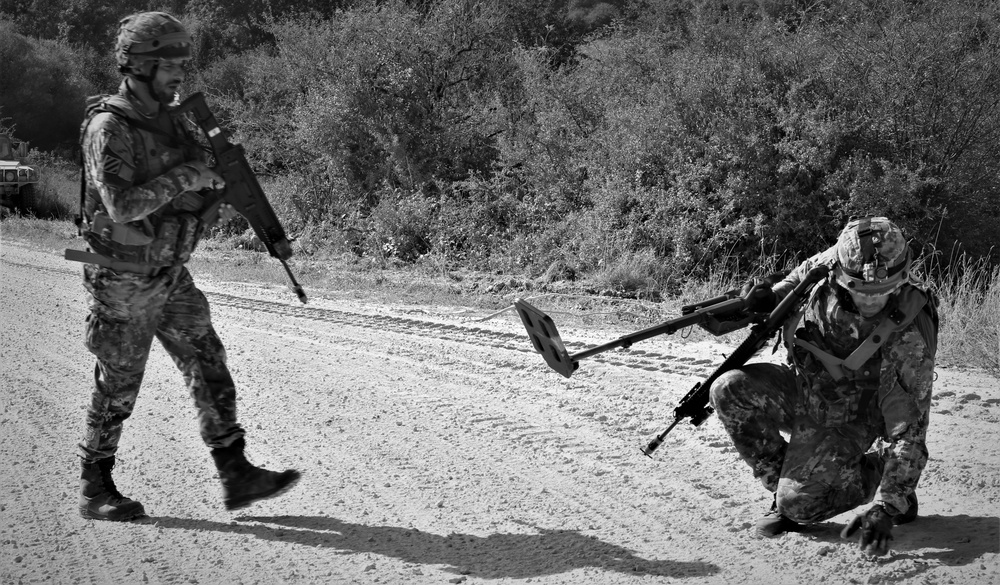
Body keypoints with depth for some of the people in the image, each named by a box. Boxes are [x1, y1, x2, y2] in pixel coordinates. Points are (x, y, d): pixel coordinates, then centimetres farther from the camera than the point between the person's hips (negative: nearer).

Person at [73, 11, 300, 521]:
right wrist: (186, 177, -25)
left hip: (171, 275, 7)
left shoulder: (170, 121, 7)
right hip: (124, 283, -7)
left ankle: (236, 477, 6)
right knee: (117, 389, 3)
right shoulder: (108, 128, -18)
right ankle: (96, 491, 18)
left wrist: (220, 195, -6)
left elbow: (201, 179, 16)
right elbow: (122, 206, -29)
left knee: (209, 369, 3)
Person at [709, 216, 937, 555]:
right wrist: (764, 300, -6)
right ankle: (784, 483, -3)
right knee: (730, 390, -22)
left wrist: (885, 509, -37)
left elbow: (908, 429, -30)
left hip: (848, 421, -5)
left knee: (798, 504, -23)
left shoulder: (906, 339, -31)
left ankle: (877, 471, 5)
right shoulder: (827, 265, -19)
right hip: (802, 387, 5)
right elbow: (797, 279, 11)